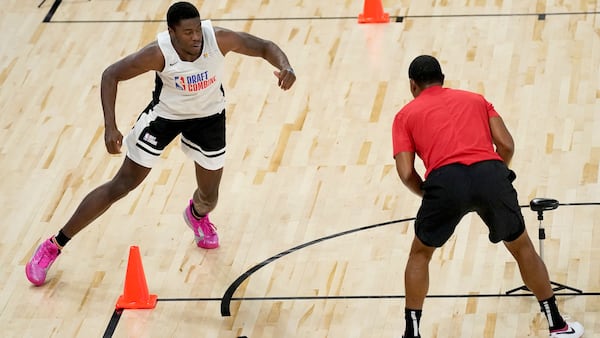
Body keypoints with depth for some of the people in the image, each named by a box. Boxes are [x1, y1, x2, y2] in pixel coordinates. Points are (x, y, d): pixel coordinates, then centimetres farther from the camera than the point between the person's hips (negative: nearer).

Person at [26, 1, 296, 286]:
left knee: (209, 196, 9)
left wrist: (285, 67, -41)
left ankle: (197, 215, 52)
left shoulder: (219, 39, -30)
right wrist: (110, 127, -34)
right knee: (121, 186, -1)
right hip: (165, 114, -2)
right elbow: (111, 75, -24)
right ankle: (54, 246, 10)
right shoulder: (159, 53, -34)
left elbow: (265, 47, -19)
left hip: (209, 116, 2)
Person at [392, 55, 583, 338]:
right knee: (521, 247, 25)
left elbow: (406, 173, 10)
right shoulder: (475, 99, 29)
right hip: (491, 173, 2)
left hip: (445, 180, -2)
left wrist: (429, 196, 28)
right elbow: (506, 145, 16)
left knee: (420, 253, 24)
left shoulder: (406, 115, 22)